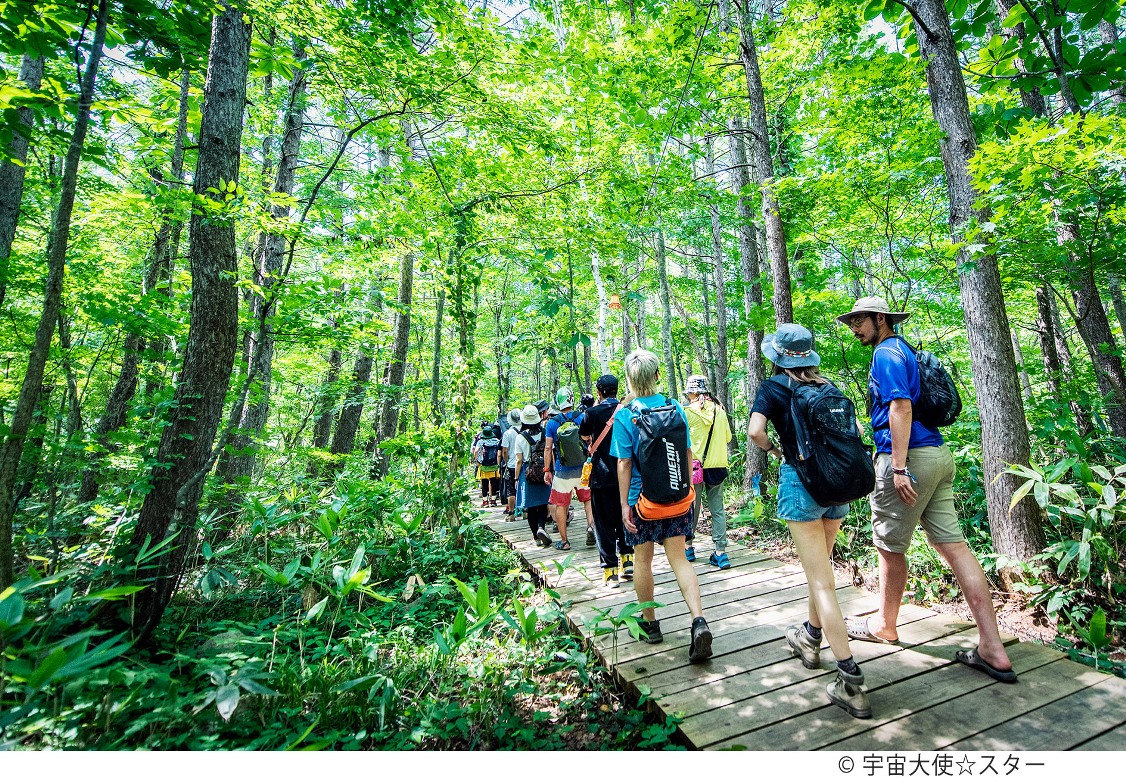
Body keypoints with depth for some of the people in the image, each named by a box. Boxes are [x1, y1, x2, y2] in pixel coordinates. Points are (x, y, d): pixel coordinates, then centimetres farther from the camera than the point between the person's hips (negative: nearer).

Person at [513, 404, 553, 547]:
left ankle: (536, 536, 15)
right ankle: (541, 527, -10)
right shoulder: (544, 433, -4)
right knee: (543, 503, 11)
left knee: (531, 506, 8)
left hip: (527, 472, -1)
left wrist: (516, 478, 5)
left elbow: (519, 461, -5)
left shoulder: (520, 437, -8)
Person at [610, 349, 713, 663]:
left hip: (642, 497, -3)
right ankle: (699, 620, -2)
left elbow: (624, 463, -13)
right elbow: (688, 453, 3)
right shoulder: (676, 408, -2)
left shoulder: (625, 416, -14)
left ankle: (650, 623, 29)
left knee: (643, 559, 14)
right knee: (679, 558, 11)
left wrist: (624, 504, -6)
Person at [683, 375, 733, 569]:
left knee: (692, 507, 10)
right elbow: (728, 437, 10)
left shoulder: (688, 412, -10)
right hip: (718, 465, 3)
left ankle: (688, 546, 23)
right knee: (717, 509, 8)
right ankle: (721, 552, 8)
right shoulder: (719, 410, 2)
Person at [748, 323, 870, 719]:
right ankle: (811, 638, 42)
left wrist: (771, 448, 0)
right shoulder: (826, 385, 10)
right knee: (821, 568, 23)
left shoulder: (773, 386, -5)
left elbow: (755, 432, -19)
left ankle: (851, 682, 1)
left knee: (822, 582, -1)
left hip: (801, 481, -6)